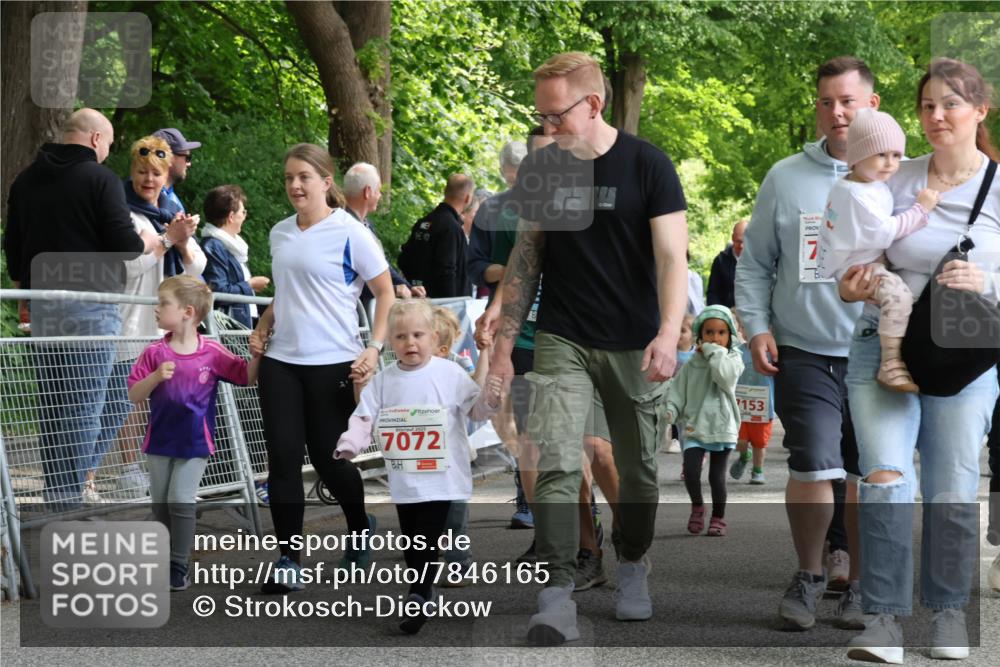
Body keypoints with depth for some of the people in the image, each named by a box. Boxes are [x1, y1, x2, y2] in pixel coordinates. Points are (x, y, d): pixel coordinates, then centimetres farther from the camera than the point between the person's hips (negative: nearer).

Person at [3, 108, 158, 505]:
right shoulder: (100, 178, -8)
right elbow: (124, 244, -12)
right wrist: (151, 241, 7)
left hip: (42, 304, 7)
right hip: (90, 302, -7)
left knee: (52, 403, 12)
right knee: (85, 403, -4)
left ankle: (54, 490, 15)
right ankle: (74, 492, -6)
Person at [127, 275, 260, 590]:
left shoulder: (213, 352, -8)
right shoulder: (154, 353, -5)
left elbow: (247, 377, 1)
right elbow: (134, 396, -5)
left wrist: (257, 353, -16)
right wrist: (156, 376, -22)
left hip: (195, 442, -3)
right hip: (160, 440, 3)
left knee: (181, 500, -10)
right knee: (160, 503, 10)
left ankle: (179, 568, -1)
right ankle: (166, 560, 25)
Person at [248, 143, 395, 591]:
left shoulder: (350, 233, -6)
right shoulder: (279, 234, 12)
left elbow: (385, 293, -3)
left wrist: (375, 348, -13)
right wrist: (262, 328, 10)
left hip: (332, 364, -5)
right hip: (280, 361, 5)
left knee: (327, 457, 3)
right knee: (283, 456, -5)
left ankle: (360, 528, 32)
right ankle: (288, 559, 1)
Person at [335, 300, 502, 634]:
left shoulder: (450, 374, -3)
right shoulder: (382, 381, 4)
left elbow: (473, 409, 2)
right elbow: (365, 418, 3)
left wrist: (489, 399, -19)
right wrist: (349, 444, -13)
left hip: (441, 477, -4)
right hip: (403, 479, 4)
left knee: (427, 539, -8)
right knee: (410, 540, 11)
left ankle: (419, 597, -4)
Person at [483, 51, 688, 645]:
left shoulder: (647, 165, -7)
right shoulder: (539, 169, 4)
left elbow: (672, 257, -11)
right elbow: (525, 260, 10)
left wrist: (668, 334, -26)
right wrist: (504, 344, 5)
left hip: (633, 345, -2)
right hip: (562, 342, 2)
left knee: (638, 468, 10)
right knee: (556, 465, -12)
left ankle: (633, 568, 34)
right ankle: (557, 600, -14)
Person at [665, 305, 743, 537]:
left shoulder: (732, 358, -1)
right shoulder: (692, 365, 7)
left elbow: (725, 375, -22)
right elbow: (678, 391, 8)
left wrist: (713, 352, -14)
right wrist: (670, 411, -9)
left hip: (721, 427, -2)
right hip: (694, 427, 2)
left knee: (717, 476, 3)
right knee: (690, 470, -13)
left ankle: (718, 517, 21)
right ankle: (697, 506, 14)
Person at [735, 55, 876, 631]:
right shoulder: (786, 179, 4)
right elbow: (754, 264, 9)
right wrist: (757, 327, -2)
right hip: (805, 353, -1)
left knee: (869, 475, 8)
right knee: (815, 466, -11)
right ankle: (809, 576, 9)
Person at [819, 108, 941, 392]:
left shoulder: (877, 184, 11)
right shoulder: (854, 194, -21)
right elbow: (883, 232, -24)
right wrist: (919, 210, -20)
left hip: (877, 262, 11)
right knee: (898, 294, -33)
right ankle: (892, 366, -35)